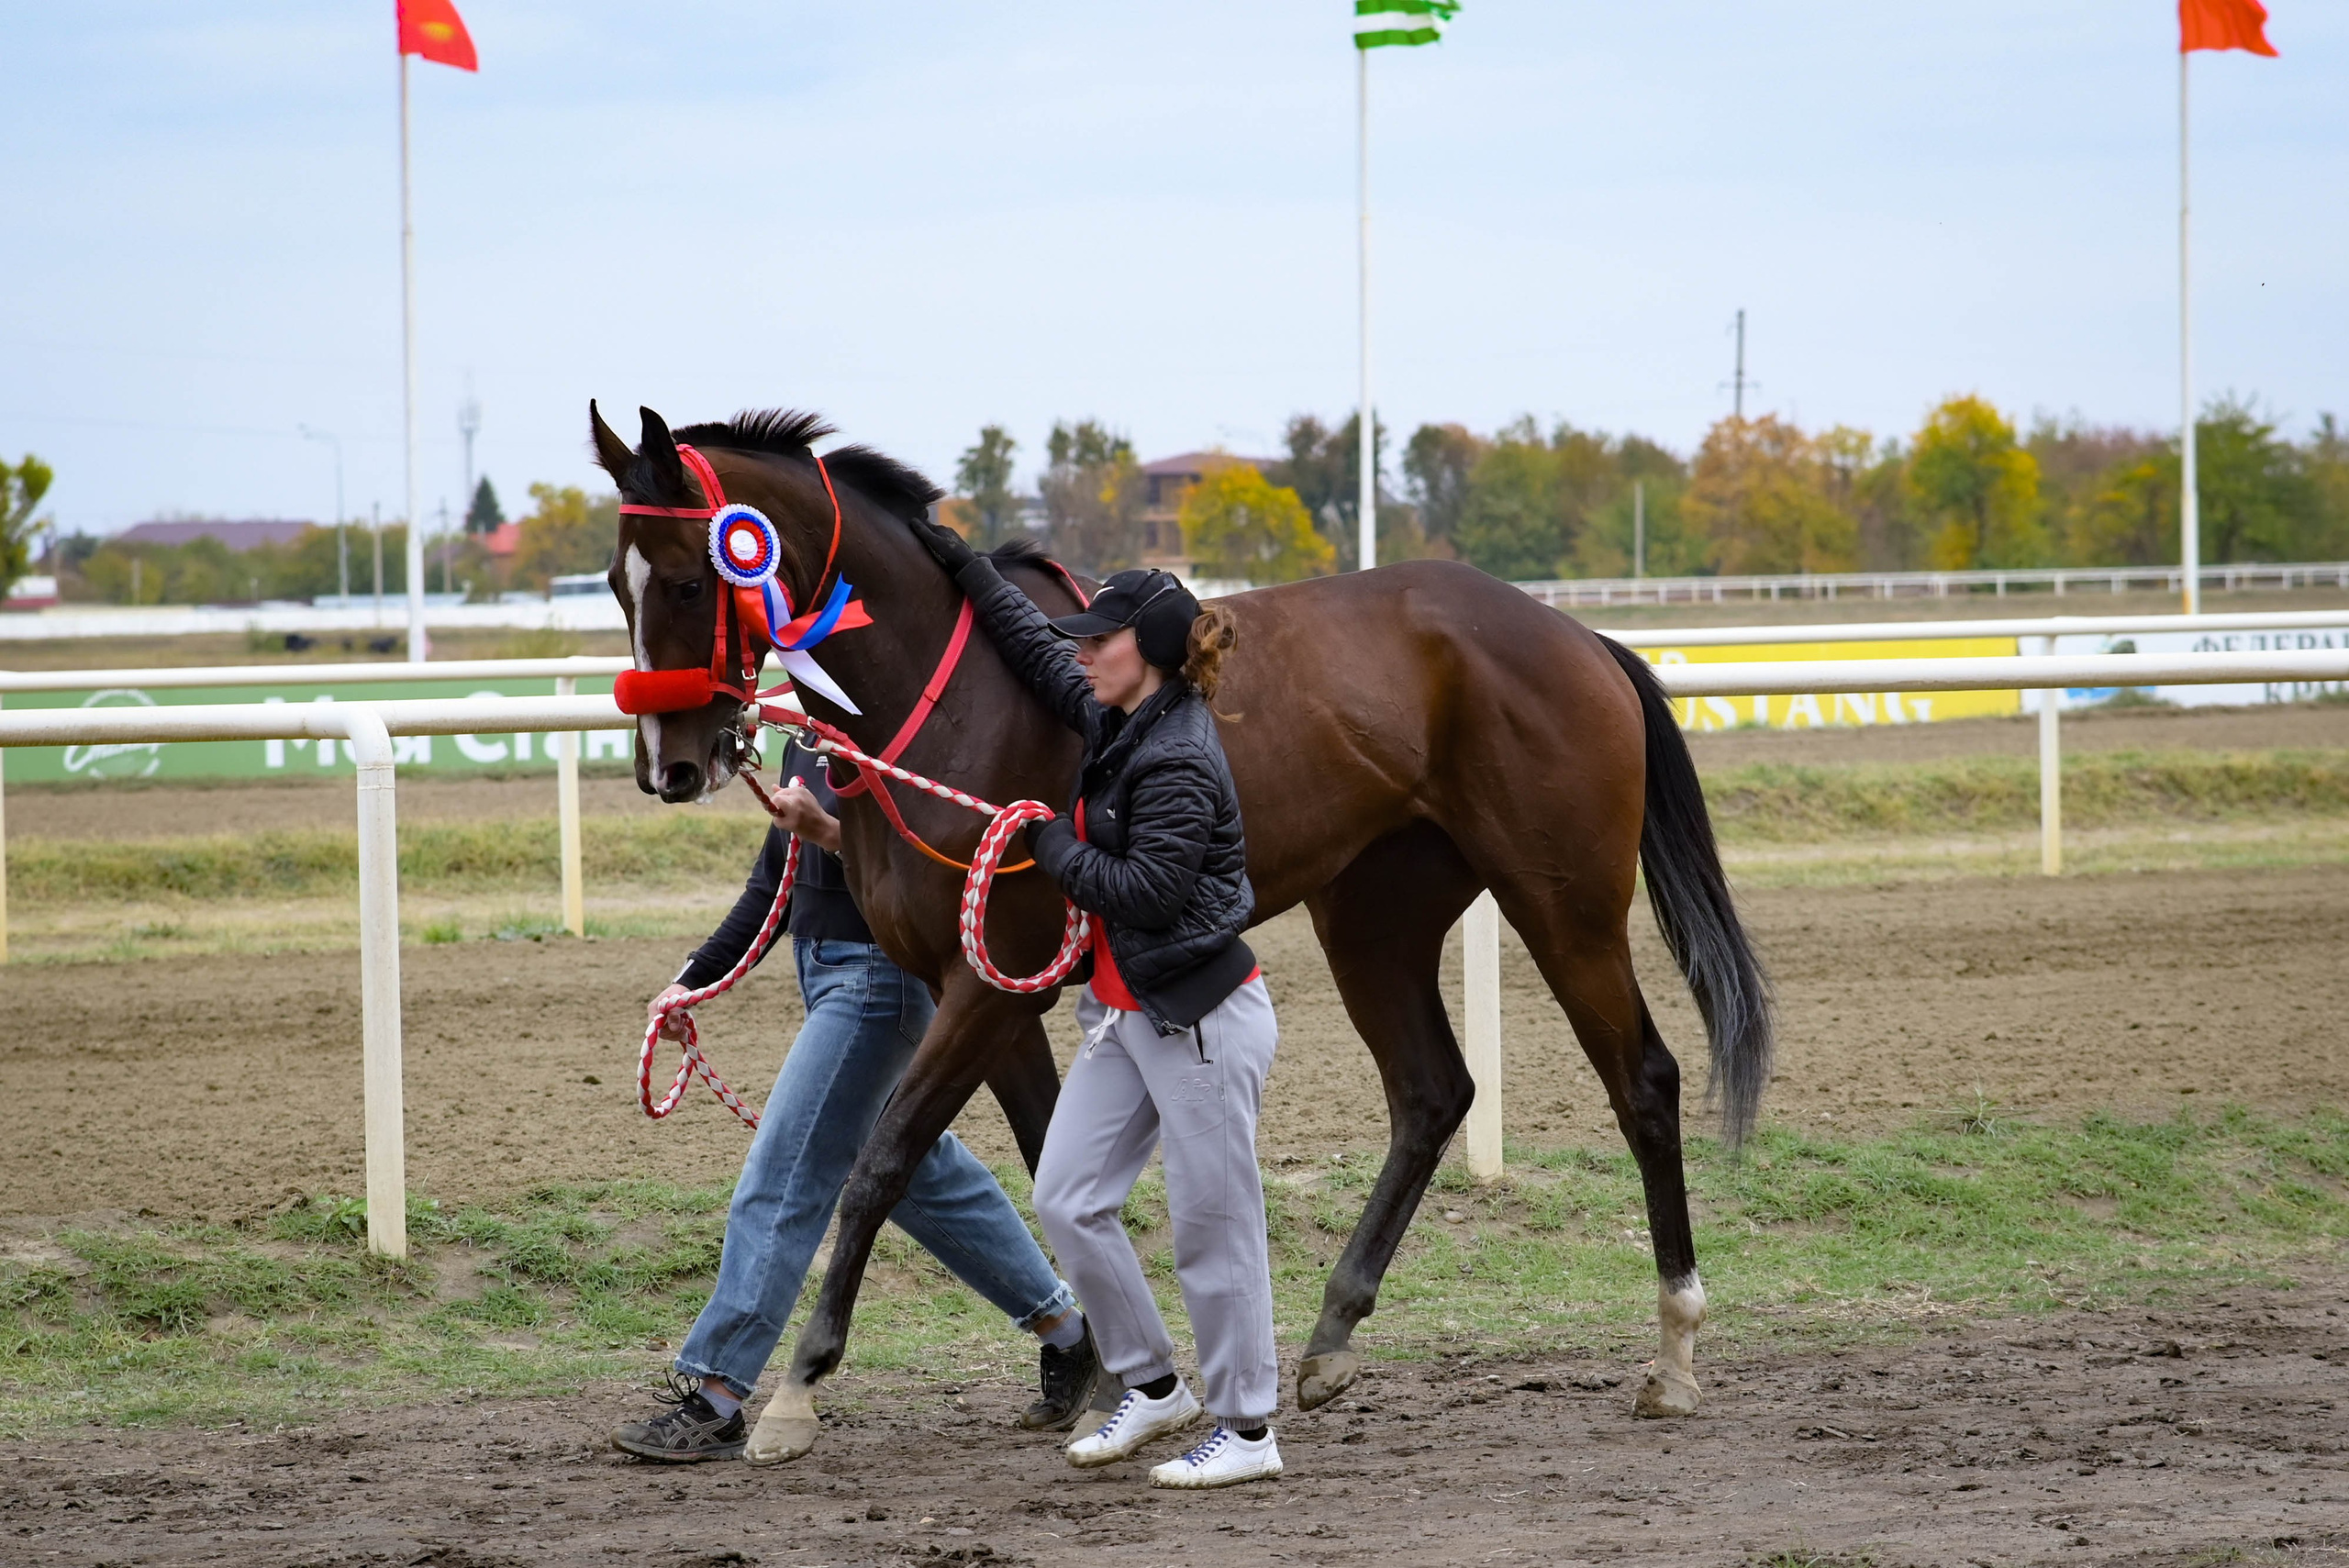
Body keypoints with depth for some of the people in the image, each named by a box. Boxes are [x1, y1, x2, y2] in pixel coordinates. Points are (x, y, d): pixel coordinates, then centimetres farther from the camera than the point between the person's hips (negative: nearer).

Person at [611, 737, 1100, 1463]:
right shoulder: (806, 738, 10)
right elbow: (773, 881, 18)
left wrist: (829, 832, -37)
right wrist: (696, 976, 14)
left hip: (881, 974, -10)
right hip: (825, 968, 10)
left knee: (786, 1175, -10)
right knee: (918, 1166, 19)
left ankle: (714, 1400, -9)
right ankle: (1063, 1330, 32)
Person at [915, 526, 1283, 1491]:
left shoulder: (1179, 761, -20)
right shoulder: (1120, 726, 8)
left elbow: (1149, 889, -24)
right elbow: (1039, 650, 22)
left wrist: (1055, 850, -12)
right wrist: (960, 565, 22)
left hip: (1201, 1015, -10)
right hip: (1127, 1011, 10)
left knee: (1212, 1227, -1)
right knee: (1066, 1200, 8)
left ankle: (1248, 1429, 9)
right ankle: (1151, 1386, 21)